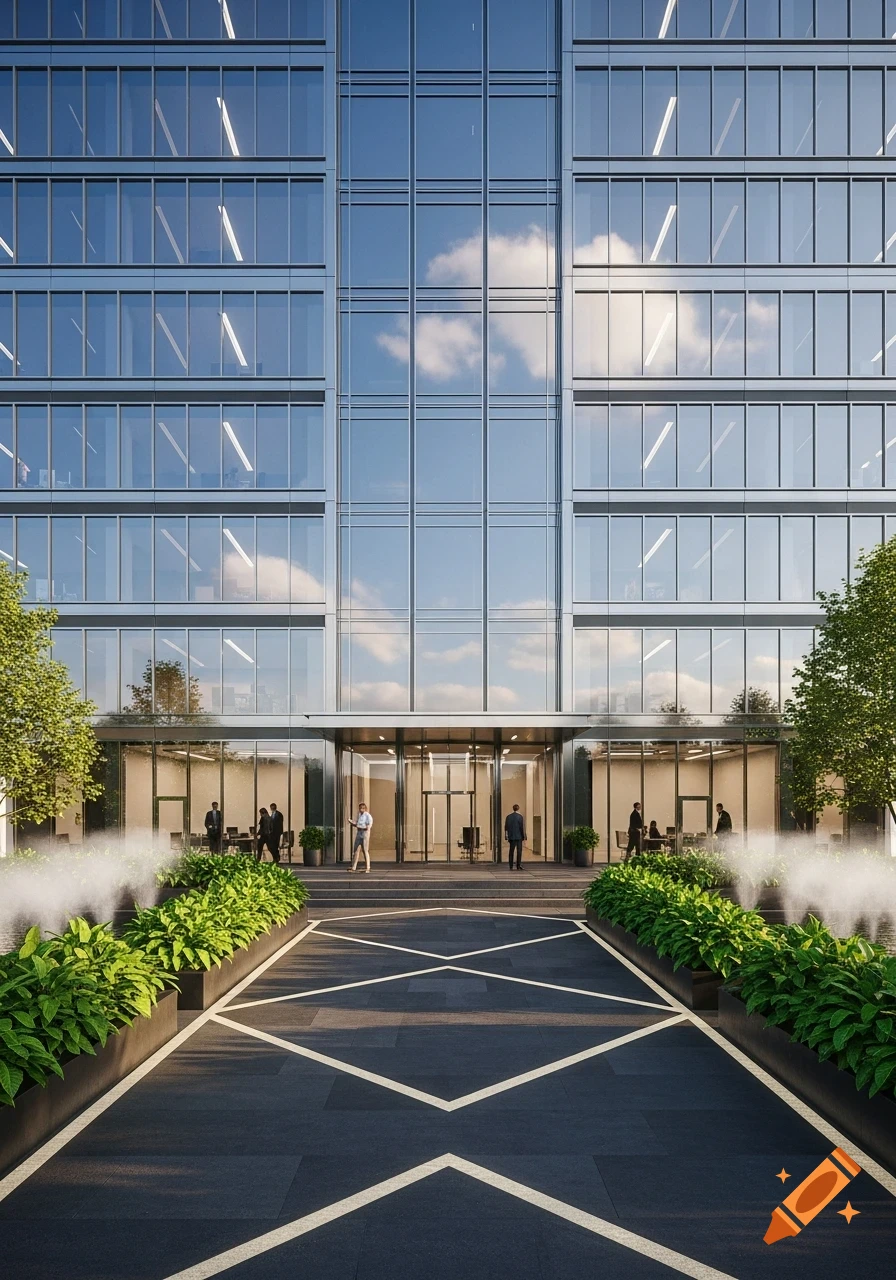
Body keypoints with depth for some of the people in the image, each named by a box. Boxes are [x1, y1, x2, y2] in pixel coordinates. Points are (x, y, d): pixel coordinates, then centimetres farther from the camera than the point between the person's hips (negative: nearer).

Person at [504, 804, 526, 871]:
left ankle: (511, 866, 6)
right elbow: (522, 827, -10)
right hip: (519, 836, -4)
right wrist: (524, 836, -4)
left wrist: (506, 836, 10)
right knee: (519, 851, 0)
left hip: (511, 837, 4)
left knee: (511, 851, 8)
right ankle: (518, 866, -4)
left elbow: (506, 827, 6)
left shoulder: (508, 817, 6)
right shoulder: (520, 816, -7)